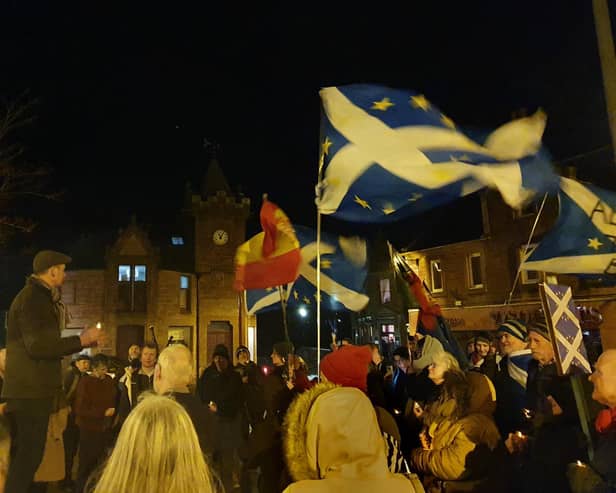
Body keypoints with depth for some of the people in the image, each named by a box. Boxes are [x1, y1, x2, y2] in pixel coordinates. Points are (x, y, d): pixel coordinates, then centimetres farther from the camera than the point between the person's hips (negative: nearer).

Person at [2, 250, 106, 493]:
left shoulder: (39, 297, 16)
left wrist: (82, 340, 11)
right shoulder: (31, 298, -16)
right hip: (30, 391, -10)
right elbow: (37, 346, -23)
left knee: (26, 454, 16)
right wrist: (81, 341, -17)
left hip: (34, 389, 10)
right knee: (28, 455, -3)